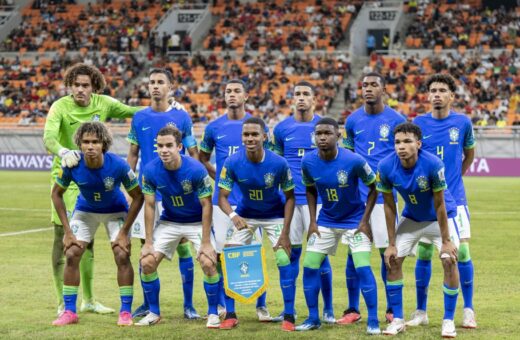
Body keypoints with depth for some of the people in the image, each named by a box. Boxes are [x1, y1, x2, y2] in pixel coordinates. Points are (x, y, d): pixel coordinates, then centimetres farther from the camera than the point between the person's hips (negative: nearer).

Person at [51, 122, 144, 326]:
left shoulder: (118, 165, -31)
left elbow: (138, 196, -18)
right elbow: (56, 194, -8)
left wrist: (124, 232, -20)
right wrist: (67, 231, -11)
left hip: (115, 211, -2)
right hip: (85, 210, 2)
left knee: (122, 255, -15)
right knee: (71, 255, -7)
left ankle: (126, 311, -3)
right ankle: (69, 311, 5)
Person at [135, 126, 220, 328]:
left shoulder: (196, 170, -26)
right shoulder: (150, 171, -18)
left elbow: (206, 206, -18)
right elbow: (149, 205, -7)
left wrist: (205, 242, -19)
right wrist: (148, 242, -8)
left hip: (197, 222, -3)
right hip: (169, 222, 3)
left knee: (208, 263, -19)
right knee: (147, 262, -8)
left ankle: (213, 313, 1)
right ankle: (154, 313, 11)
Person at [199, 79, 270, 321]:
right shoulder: (214, 127, 7)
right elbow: (203, 159, 19)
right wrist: (219, 178, 8)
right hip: (222, 199, 1)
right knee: (220, 252, 2)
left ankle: (261, 306, 6)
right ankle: (220, 305, 14)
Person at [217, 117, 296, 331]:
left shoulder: (279, 163, -25)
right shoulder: (232, 163, -23)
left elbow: (289, 197, -13)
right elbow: (222, 197, -17)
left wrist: (285, 232, -18)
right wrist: (233, 216, -39)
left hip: (275, 215, -2)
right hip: (245, 215, 2)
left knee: (283, 260, -13)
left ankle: (289, 316, 0)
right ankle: (230, 315, 6)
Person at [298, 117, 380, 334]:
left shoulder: (354, 161, -25)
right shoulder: (308, 162, -14)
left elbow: (373, 187, -10)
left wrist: (365, 221, -13)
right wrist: (312, 222, 0)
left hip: (355, 220, -4)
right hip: (326, 221, 4)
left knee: (363, 268, -13)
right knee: (309, 267, 1)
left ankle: (373, 321, -3)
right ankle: (313, 318, 15)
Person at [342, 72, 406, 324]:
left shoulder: (396, 120, -2)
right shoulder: (353, 120, 7)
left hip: (384, 196, -2)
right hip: (356, 195, 2)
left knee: (387, 251, 1)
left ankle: (392, 309, 12)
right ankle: (353, 309, 11)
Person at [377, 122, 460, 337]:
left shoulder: (433, 164, -33)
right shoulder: (386, 167, -23)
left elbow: (439, 205, -23)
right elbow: (389, 206, -11)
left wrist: (446, 241, -18)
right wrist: (391, 244, -9)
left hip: (440, 217, -3)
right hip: (411, 218, 3)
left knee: (449, 261, -16)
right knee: (392, 260, -4)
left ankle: (448, 321, -1)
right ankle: (397, 320, 9)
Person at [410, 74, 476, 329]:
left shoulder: (462, 123, 0)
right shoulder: (419, 123, -1)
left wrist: (455, 177, 12)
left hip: (454, 198, 0)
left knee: (462, 251, -6)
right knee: (424, 254, 2)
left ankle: (468, 311, 5)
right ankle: (421, 312, 13)